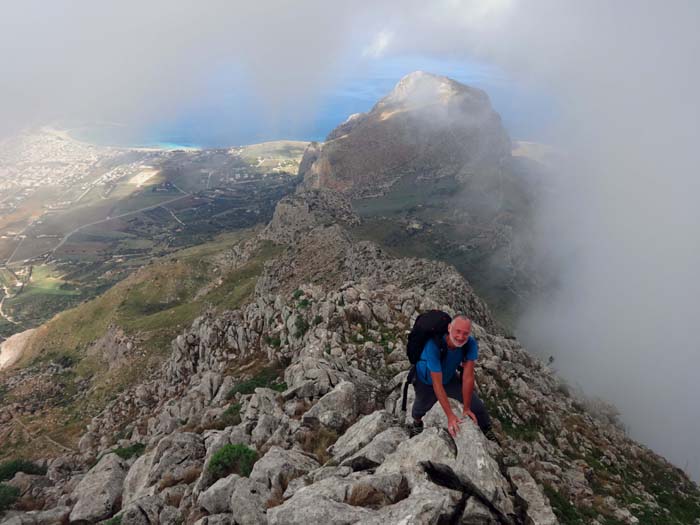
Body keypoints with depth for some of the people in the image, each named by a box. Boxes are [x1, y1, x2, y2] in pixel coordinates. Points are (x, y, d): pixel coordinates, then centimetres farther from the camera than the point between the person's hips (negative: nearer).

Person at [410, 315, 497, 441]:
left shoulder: (471, 344, -32)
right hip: (426, 381, -3)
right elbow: (437, 384, -39)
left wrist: (466, 408, -21)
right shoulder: (433, 344, -43)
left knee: (477, 406, 6)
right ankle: (417, 422, 55)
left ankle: (487, 430, 38)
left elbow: (468, 377, -26)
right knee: (420, 408, 18)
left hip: (449, 377, 3)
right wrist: (450, 415, -40)